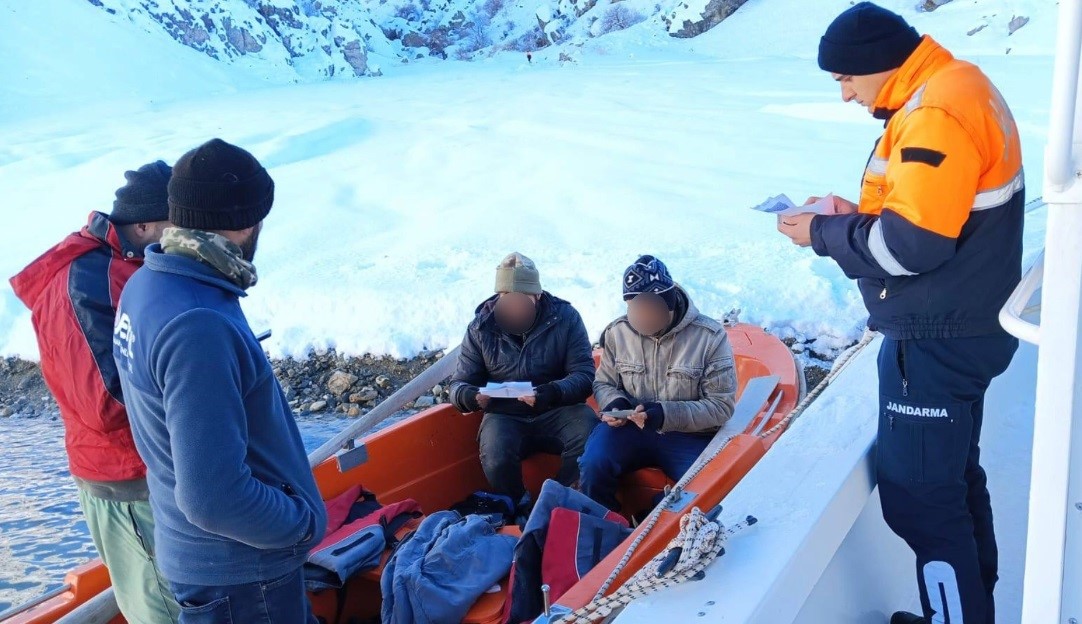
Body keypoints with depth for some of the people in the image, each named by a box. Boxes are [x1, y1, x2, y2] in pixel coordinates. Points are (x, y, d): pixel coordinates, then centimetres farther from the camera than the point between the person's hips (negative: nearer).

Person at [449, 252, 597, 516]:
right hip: (505, 416, 1)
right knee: (496, 459, -32)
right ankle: (521, 511, -2)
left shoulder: (565, 318, -5)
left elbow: (584, 374, -10)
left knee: (590, 436, -31)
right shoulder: (481, 328, 0)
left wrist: (552, 393, -32)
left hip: (557, 412, 0)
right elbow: (459, 384, 3)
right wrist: (471, 396, -23)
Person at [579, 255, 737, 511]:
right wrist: (614, 403, -10)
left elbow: (721, 406, -9)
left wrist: (667, 415, -23)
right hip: (630, 428, 2)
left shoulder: (711, 336, -9)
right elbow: (604, 383, 15)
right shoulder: (617, 332, 0)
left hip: (690, 435, -2)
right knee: (594, 464, -27)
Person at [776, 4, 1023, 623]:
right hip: (959, 328, 11)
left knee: (919, 497, -1)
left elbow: (912, 245, -26)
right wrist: (857, 214, 5)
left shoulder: (937, 114, -22)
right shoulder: (953, 90, 11)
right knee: (954, 478, 21)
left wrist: (823, 234, -13)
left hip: (937, 341, -11)